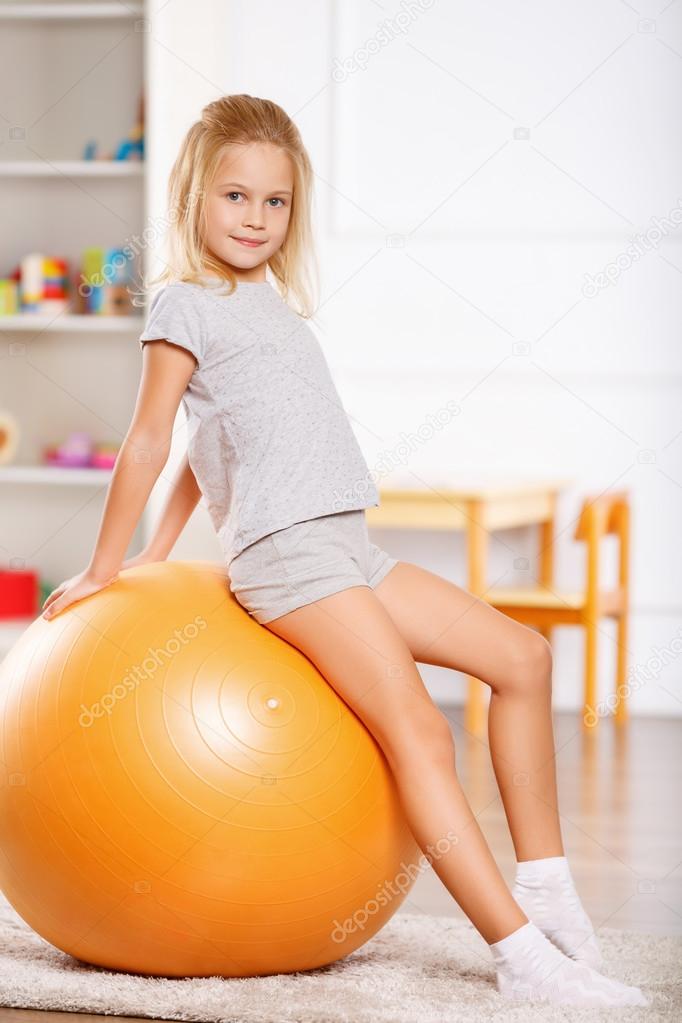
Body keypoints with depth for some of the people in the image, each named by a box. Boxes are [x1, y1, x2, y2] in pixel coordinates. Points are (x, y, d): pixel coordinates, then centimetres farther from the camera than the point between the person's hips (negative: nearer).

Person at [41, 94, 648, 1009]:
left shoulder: (273, 304, 23)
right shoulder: (186, 305, -1)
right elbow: (150, 442, -2)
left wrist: (159, 555, 24)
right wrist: (105, 571, 0)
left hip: (346, 551, 9)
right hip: (284, 553, -9)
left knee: (522, 655, 6)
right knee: (417, 727, -20)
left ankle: (544, 885, 11)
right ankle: (522, 955, -25)